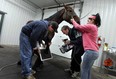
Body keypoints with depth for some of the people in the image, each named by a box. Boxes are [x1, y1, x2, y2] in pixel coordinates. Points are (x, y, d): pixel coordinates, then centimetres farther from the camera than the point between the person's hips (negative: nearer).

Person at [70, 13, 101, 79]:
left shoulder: (91, 26, -10)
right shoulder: (93, 28, 20)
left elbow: (78, 27, -7)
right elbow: (81, 29, 18)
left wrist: (73, 20, 11)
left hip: (90, 51, -10)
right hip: (94, 52, 10)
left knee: (84, 70, 1)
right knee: (88, 70, 18)